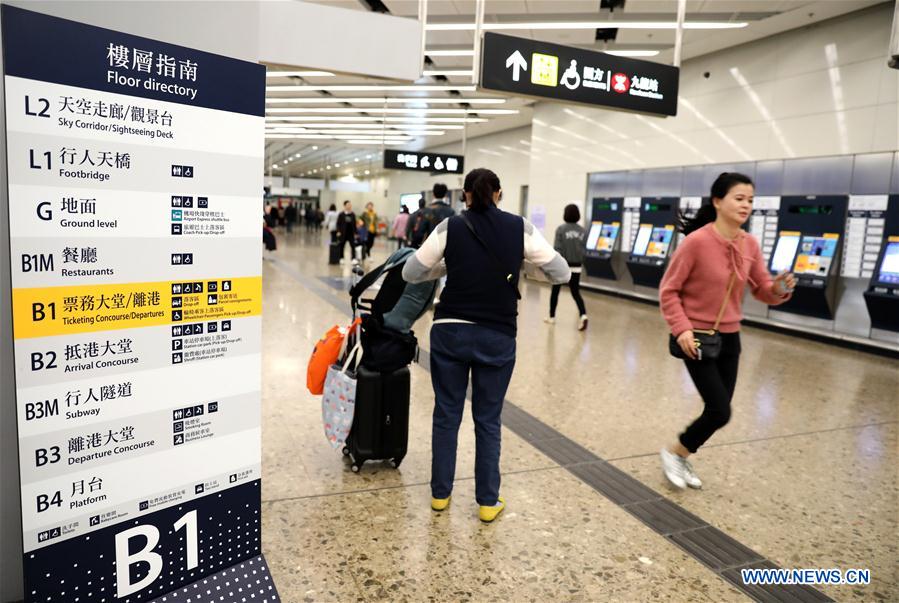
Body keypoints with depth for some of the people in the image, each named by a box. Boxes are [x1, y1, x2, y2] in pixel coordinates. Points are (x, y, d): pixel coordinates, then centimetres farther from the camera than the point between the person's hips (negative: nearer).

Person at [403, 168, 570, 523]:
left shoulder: (450, 227, -3)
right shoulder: (520, 228, -3)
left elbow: (411, 273, 4)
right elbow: (562, 273, 3)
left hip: (450, 331, 0)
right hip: (497, 337, 0)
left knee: (446, 414, 14)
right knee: (488, 420, 12)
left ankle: (440, 494, 26)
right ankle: (488, 501, 21)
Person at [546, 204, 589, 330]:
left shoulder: (561, 229, -10)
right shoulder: (582, 230, 3)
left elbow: (557, 249, -13)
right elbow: (584, 249, 6)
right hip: (576, 267, 3)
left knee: (555, 291, 13)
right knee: (576, 293, 8)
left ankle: (552, 317, 23)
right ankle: (583, 315, -14)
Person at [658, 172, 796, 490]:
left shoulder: (750, 244, 1)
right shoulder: (697, 241, -19)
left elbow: (762, 289, 7)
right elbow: (668, 290, -13)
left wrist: (779, 289, -16)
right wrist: (682, 328, -22)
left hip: (730, 338, 7)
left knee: (717, 410, 13)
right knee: (720, 412, -8)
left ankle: (683, 460, 34)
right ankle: (674, 452, 18)